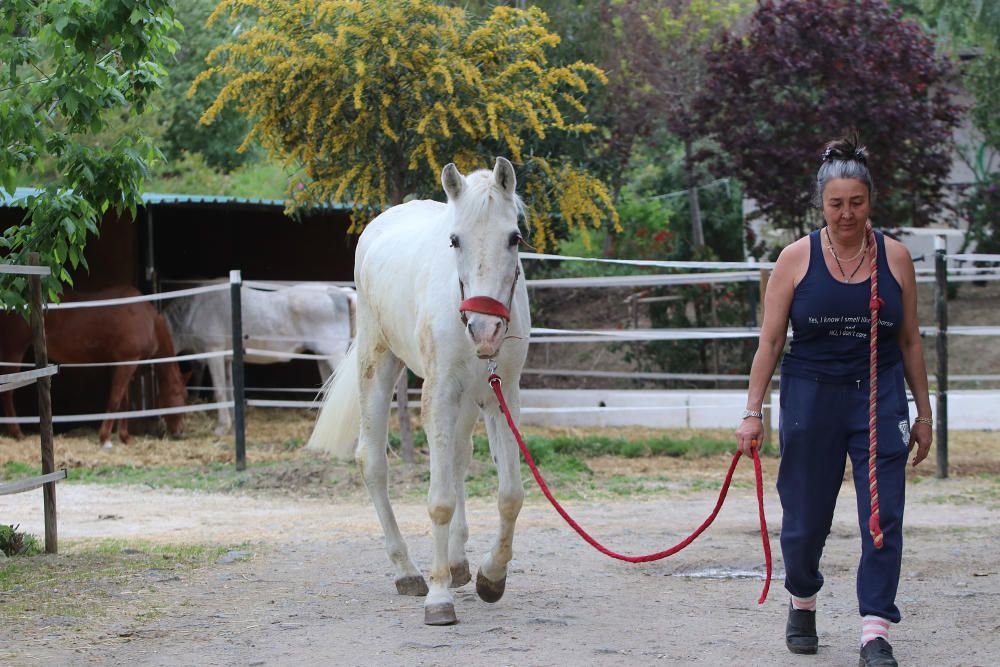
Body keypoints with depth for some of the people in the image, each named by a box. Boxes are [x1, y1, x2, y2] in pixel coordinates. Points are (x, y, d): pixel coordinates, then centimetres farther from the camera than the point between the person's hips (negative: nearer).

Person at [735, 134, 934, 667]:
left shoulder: (894, 258, 2)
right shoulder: (797, 258, -2)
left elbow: (909, 342, 9)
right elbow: (769, 342, 0)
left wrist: (922, 413, 10)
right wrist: (753, 413, -5)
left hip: (879, 398, 1)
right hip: (811, 397, -1)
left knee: (883, 516, -8)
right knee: (805, 517, 7)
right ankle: (802, 601, 35)